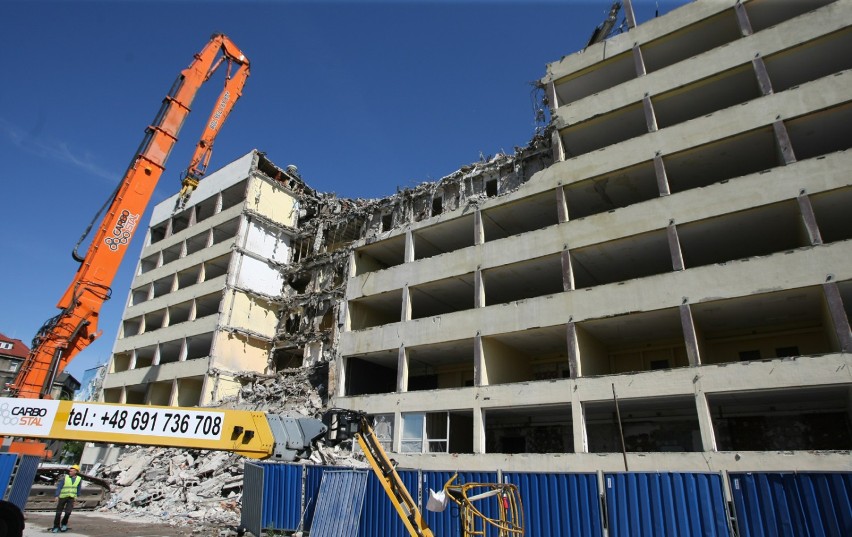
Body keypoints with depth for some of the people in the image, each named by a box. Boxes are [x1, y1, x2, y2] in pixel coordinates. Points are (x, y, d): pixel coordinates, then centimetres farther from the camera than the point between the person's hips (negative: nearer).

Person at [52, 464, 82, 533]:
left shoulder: (79, 479, 1)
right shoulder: (64, 477, -7)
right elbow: (59, 487, -9)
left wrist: (76, 498, 14)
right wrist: (57, 496, -19)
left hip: (71, 498, 1)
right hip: (62, 497, -1)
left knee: (68, 512, -11)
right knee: (58, 513, 4)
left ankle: (64, 524, 16)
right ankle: (56, 527, 24)